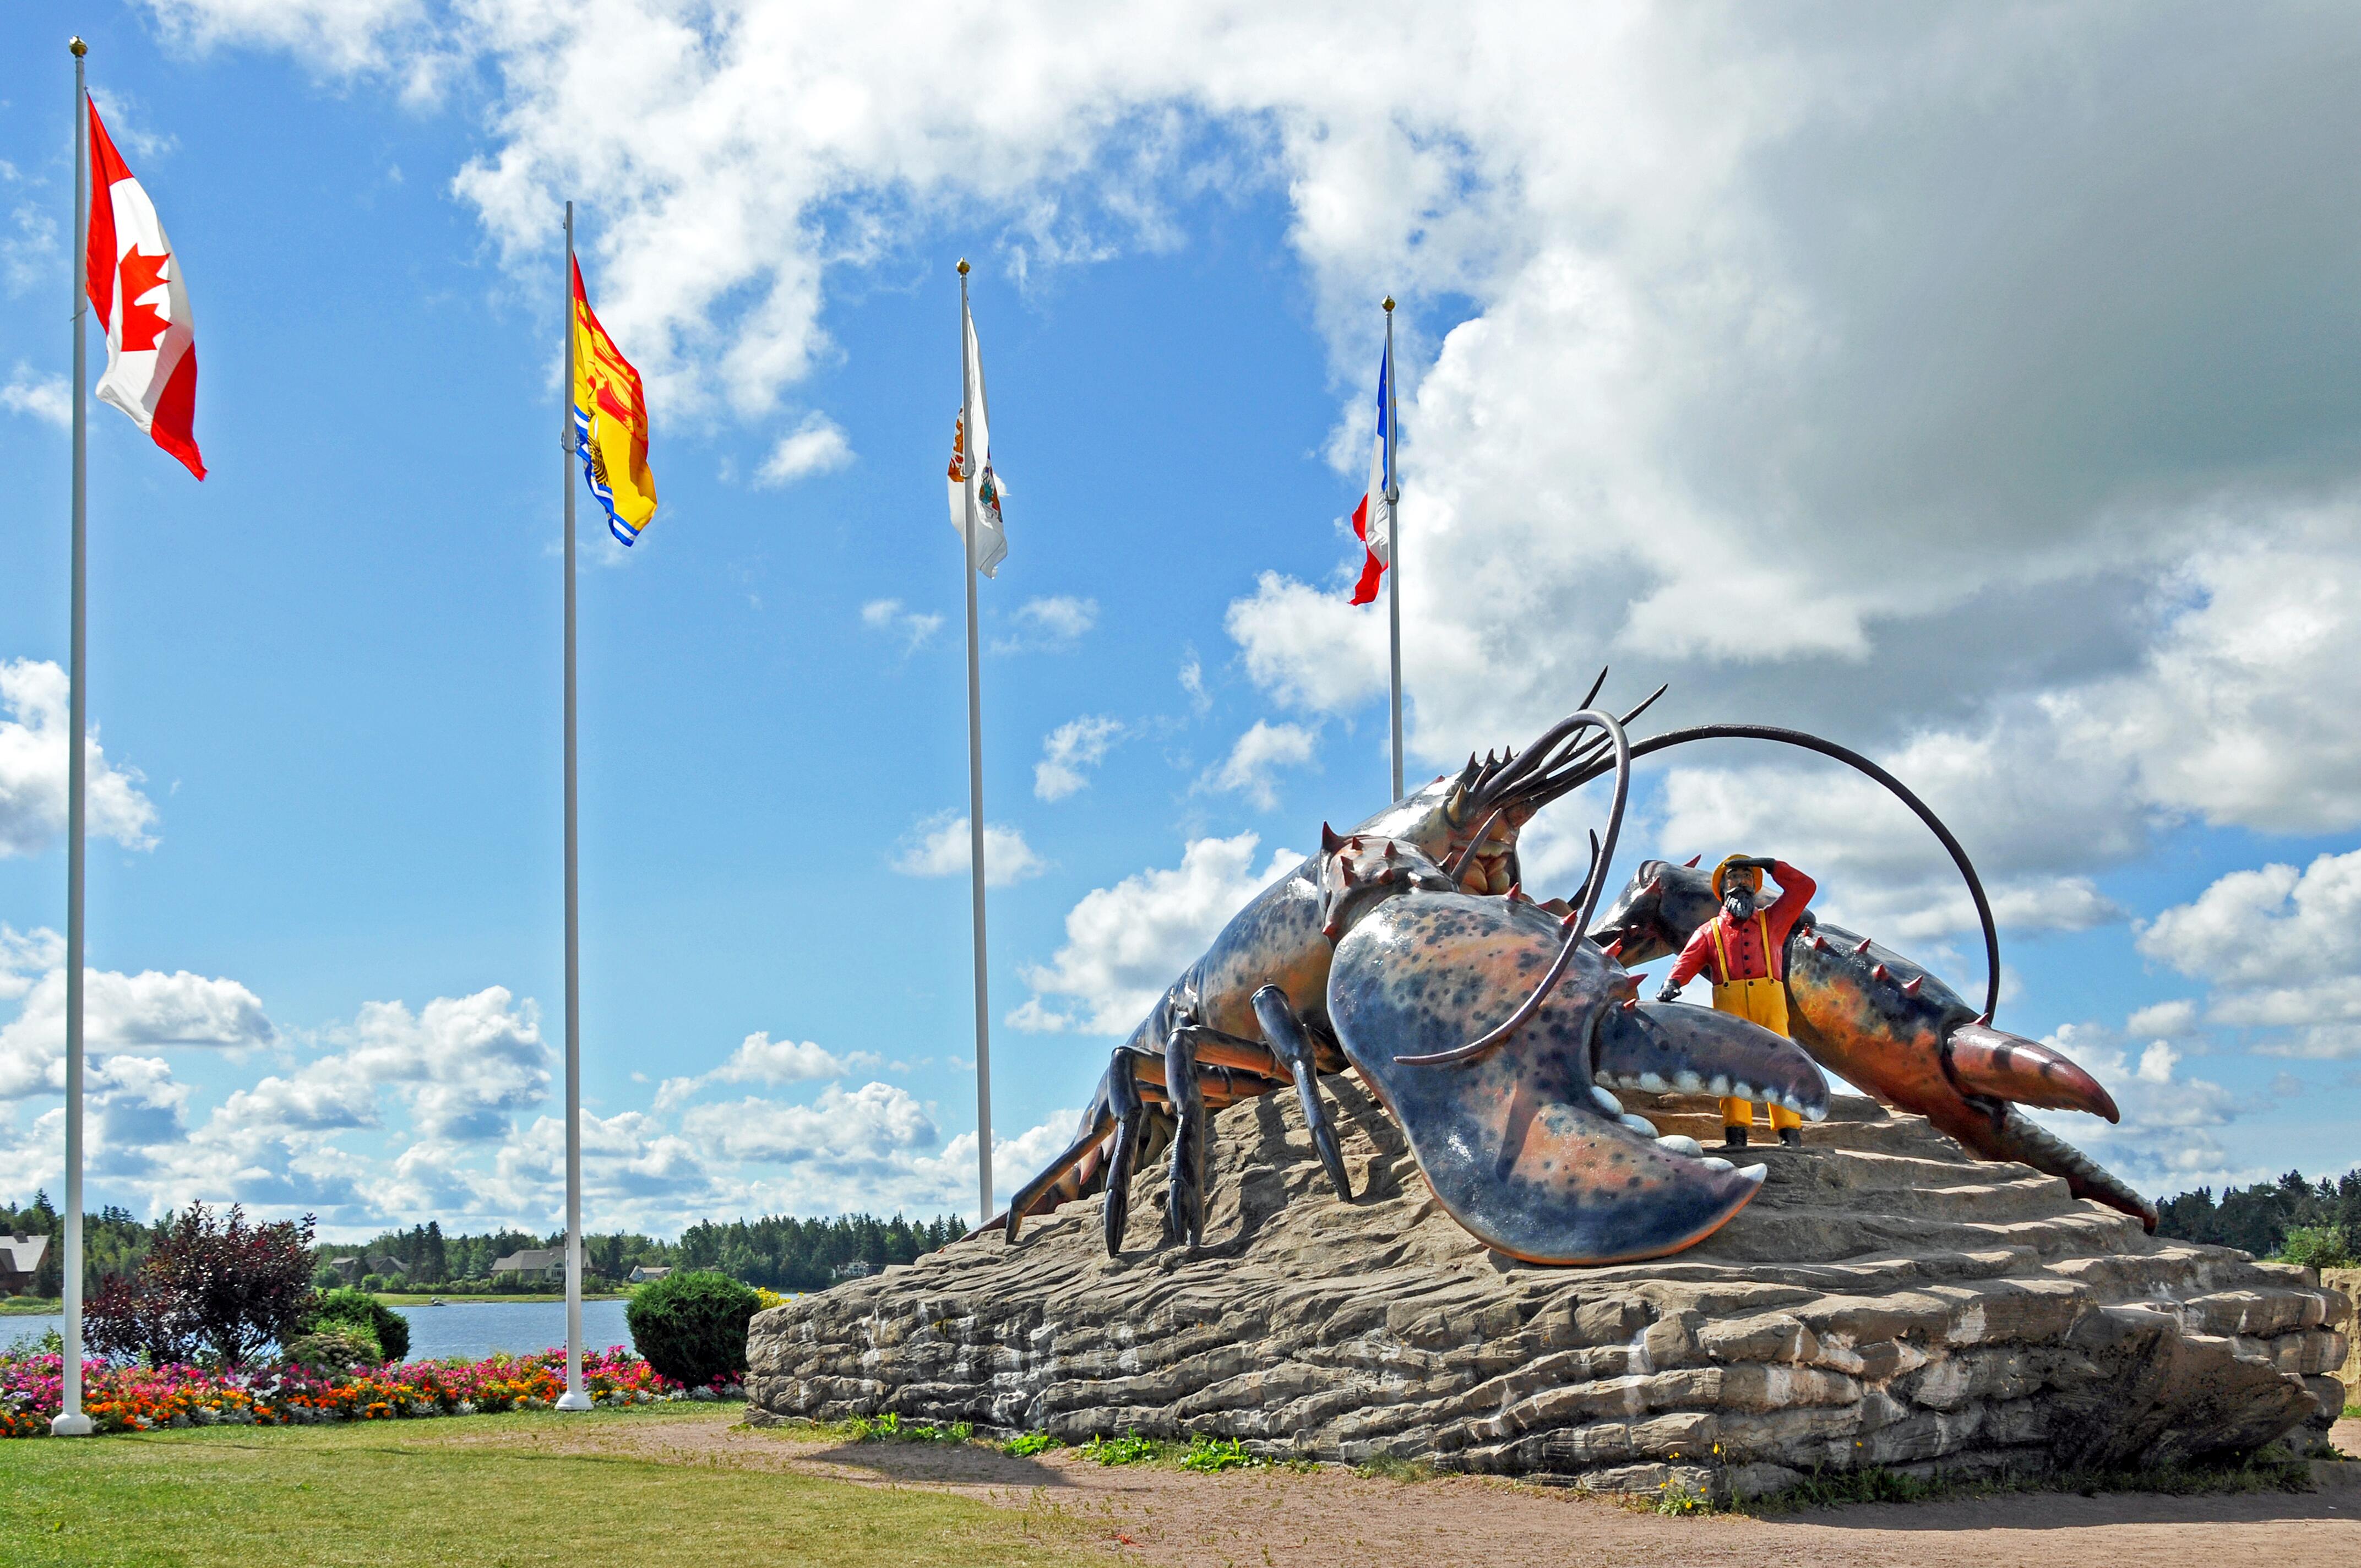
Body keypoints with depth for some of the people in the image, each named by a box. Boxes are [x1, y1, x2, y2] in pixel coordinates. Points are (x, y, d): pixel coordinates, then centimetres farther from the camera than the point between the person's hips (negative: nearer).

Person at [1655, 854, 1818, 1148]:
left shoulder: (1771, 920, 28)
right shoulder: (1710, 931, 25)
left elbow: (1805, 887, 24)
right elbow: (1689, 959, 8)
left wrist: (1767, 864, 20)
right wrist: (1672, 984, -13)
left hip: (1769, 997, 0)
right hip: (1729, 1000, 0)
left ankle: (1791, 1135, -18)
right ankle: (1736, 1134, -21)